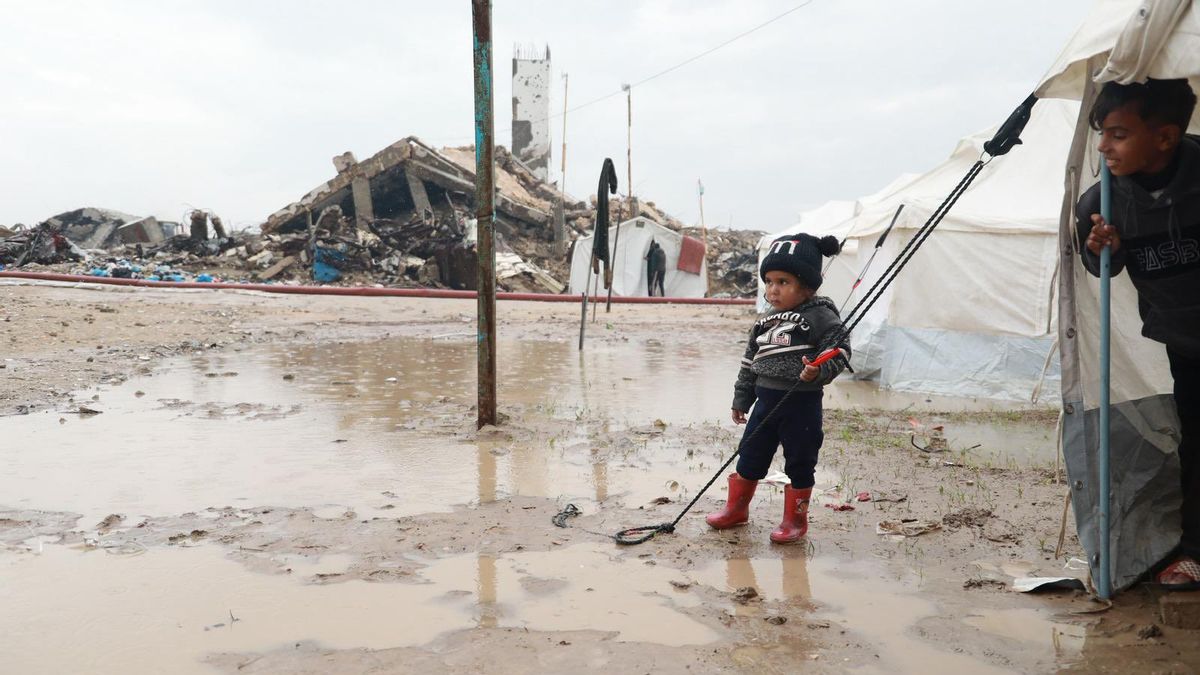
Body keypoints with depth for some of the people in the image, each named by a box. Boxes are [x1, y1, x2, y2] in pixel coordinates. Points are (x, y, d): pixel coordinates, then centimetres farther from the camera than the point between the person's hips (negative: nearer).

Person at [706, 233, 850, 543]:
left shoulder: (821, 317, -11)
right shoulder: (765, 321, 9)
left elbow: (838, 353, -16)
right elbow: (749, 362, 15)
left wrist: (818, 372, -35)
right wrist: (741, 400, 18)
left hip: (801, 403, -6)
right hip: (767, 401, 6)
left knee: (799, 462, 7)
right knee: (750, 455, 15)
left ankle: (795, 519, 23)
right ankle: (737, 508, 32)